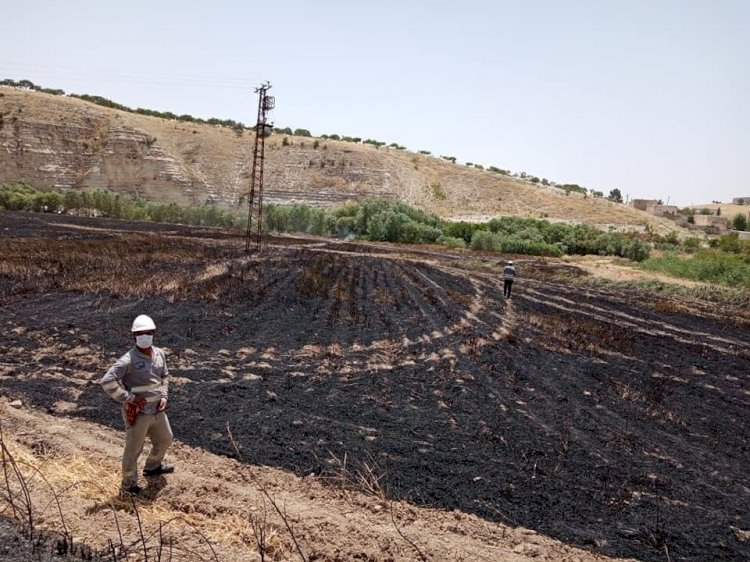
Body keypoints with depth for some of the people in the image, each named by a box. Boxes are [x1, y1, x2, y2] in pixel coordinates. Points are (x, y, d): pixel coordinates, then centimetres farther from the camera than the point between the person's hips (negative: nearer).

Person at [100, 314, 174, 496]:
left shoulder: (159, 354, 0)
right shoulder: (128, 360, -22)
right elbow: (107, 382, -26)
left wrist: (163, 396, 3)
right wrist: (128, 397, -21)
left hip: (157, 410, 8)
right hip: (137, 413, -7)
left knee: (165, 439, 26)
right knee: (133, 450, 9)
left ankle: (153, 467, 52)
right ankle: (129, 484, 30)